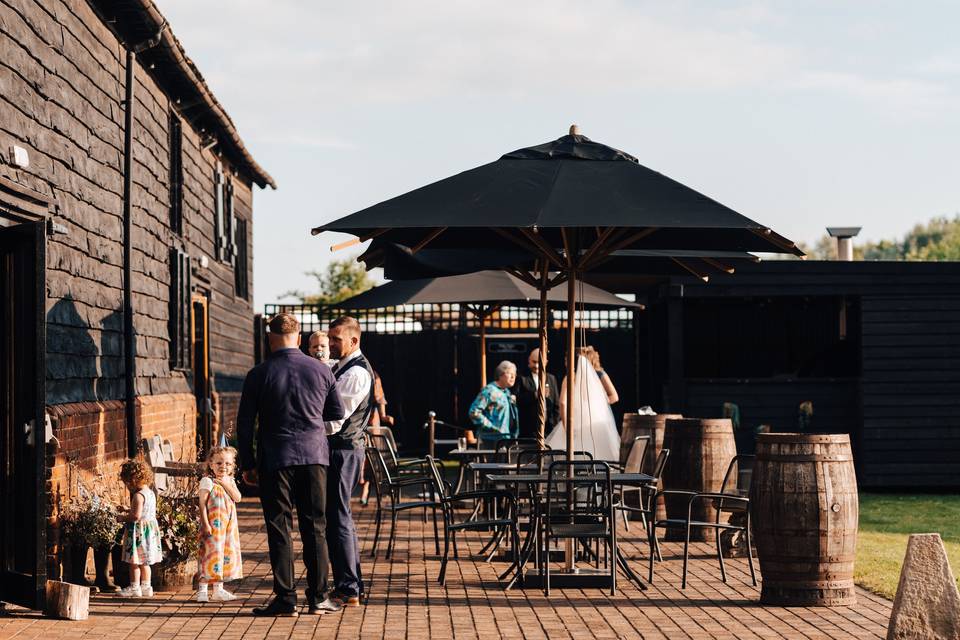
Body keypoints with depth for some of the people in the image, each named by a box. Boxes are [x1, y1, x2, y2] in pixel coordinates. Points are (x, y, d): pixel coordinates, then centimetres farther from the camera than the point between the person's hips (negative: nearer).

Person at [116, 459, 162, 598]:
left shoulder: (138, 495, -19)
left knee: (134, 560, -1)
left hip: (139, 530, -9)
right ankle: (146, 586, 19)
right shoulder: (151, 493, 10)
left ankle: (134, 587, 3)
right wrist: (130, 511, 19)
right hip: (150, 528, 9)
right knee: (144, 561, 16)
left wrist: (123, 518, -11)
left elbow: (136, 516, -25)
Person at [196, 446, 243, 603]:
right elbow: (202, 503, -12)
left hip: (229, 525, 7)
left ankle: (218, 589, 18)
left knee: (227, 553, 10)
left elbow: (237, 498, -1)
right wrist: (205, 523, -18)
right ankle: (202, 590, -5)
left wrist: (226, 484, -10)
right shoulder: (207, 481, -7)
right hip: (213, 524, -7)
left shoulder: (230, 481, 13)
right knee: (211, 553, -9)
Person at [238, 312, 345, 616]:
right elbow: (338, 413, 12)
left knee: (279, 528, 2)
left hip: (274, 459, -2)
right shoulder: (321, 370, 3)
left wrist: (247, 463, 5)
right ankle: (318, 597, 8)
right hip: (314, 455, 2)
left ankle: (285, 598, 0)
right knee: (315, 527, 8)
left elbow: (244, 423, -2)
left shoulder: (258, 374, -3)